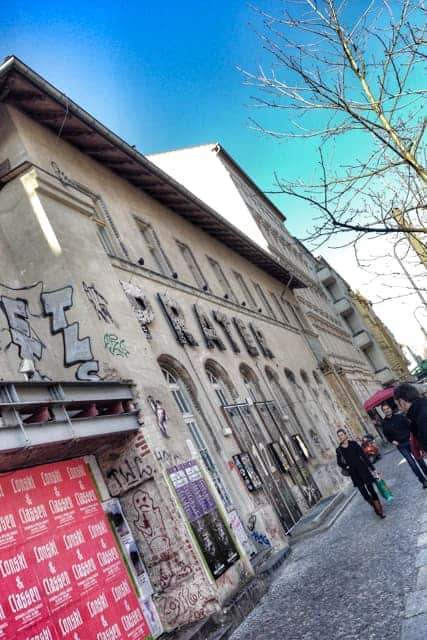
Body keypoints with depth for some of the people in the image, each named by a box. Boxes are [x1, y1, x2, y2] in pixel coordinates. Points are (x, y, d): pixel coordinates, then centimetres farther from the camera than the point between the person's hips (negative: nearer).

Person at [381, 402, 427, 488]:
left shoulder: (399, 416, -4)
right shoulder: (384, 423, -1)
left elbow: (409, 425, -2)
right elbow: (386, 434, 9)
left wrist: (411, 436, -11)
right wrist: (392, 441, -5)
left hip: (409, 441, 0)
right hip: (400, 446, 0)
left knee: (419, 459, 7)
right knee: (412, 463, -3)